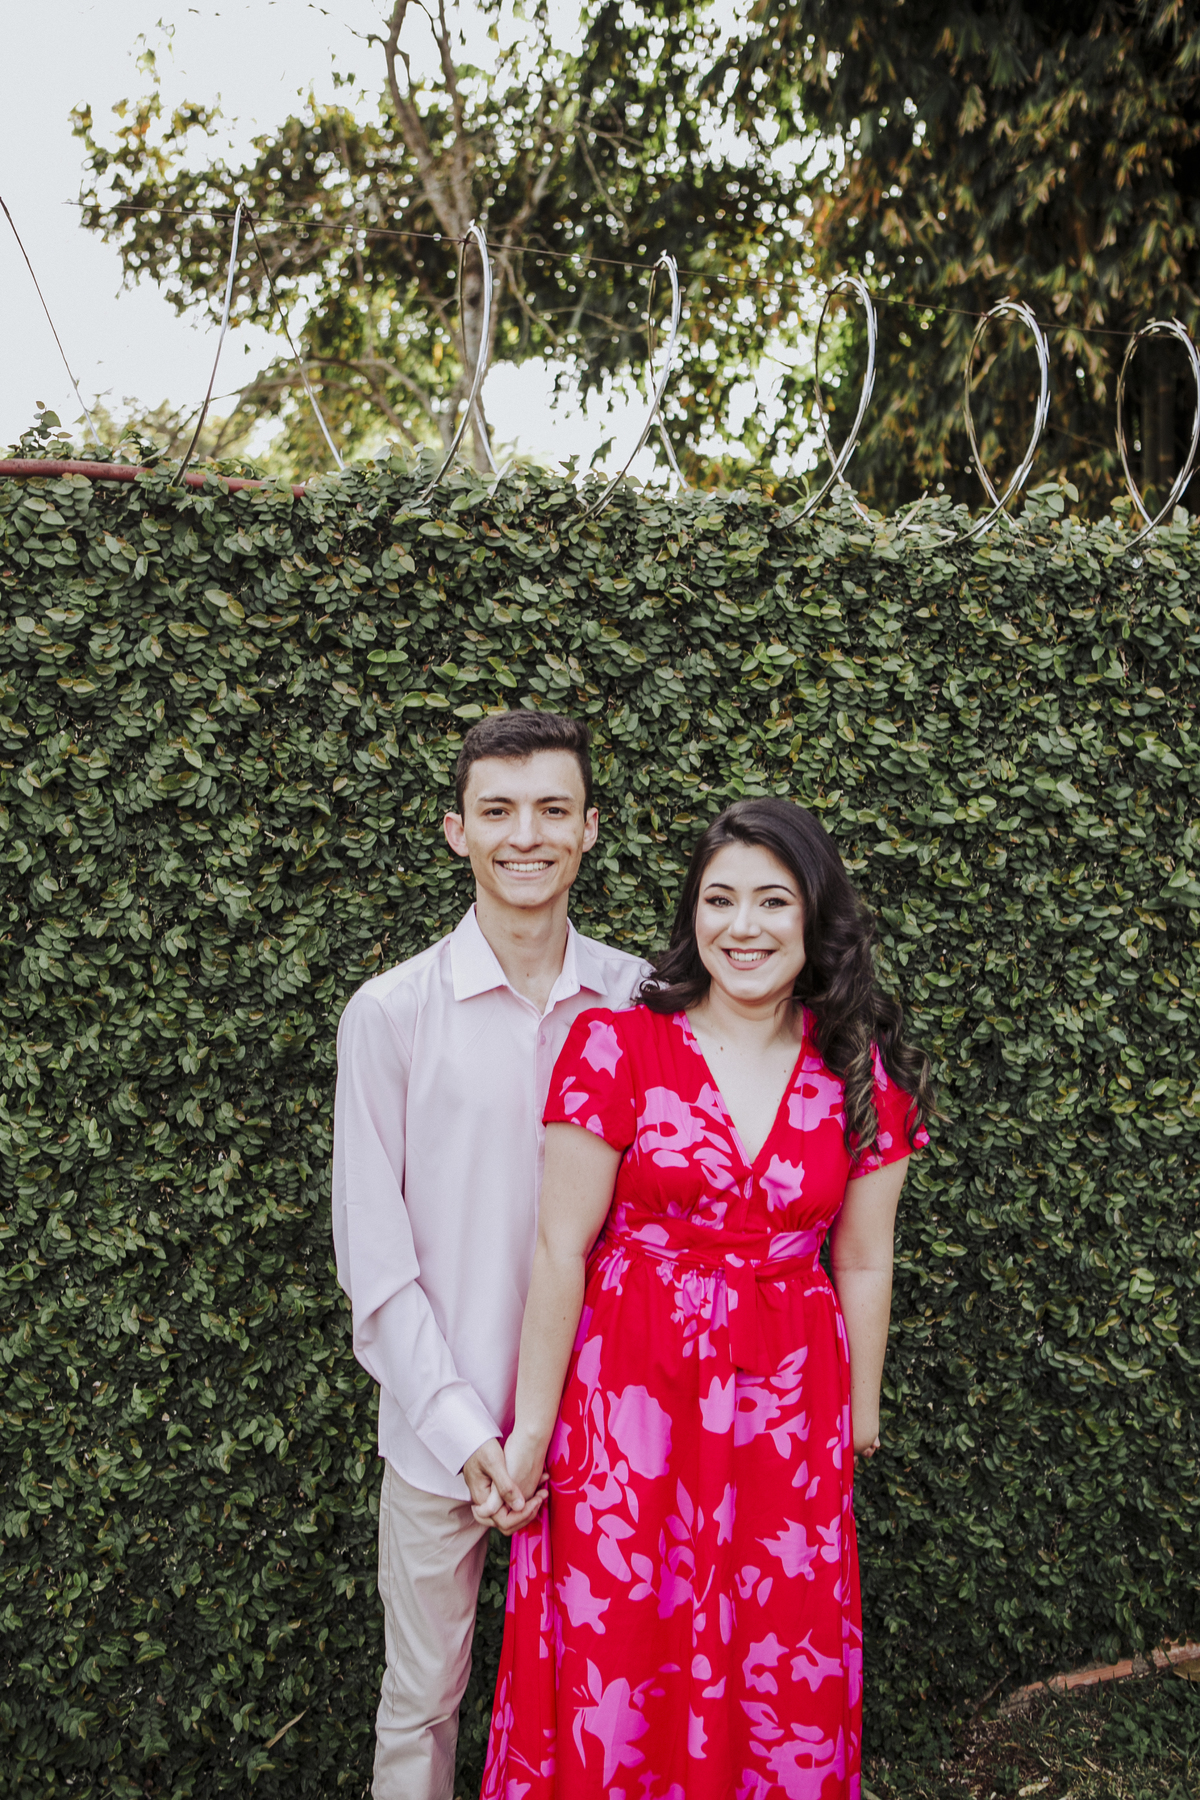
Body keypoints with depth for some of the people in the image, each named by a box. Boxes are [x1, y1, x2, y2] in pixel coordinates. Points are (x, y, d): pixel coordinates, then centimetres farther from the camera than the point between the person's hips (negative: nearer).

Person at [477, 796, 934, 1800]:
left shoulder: (864, 1077, 0)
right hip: (632, 1388, -2)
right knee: (613, 1658, 7)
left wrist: (861, 1417, 15)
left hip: (786, 1410, 2)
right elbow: (561, 1248, -6)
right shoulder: (616, 1047, -7)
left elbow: (863, 1264, 8)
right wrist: (532, 1428, -4)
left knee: (779, 1673, 11)